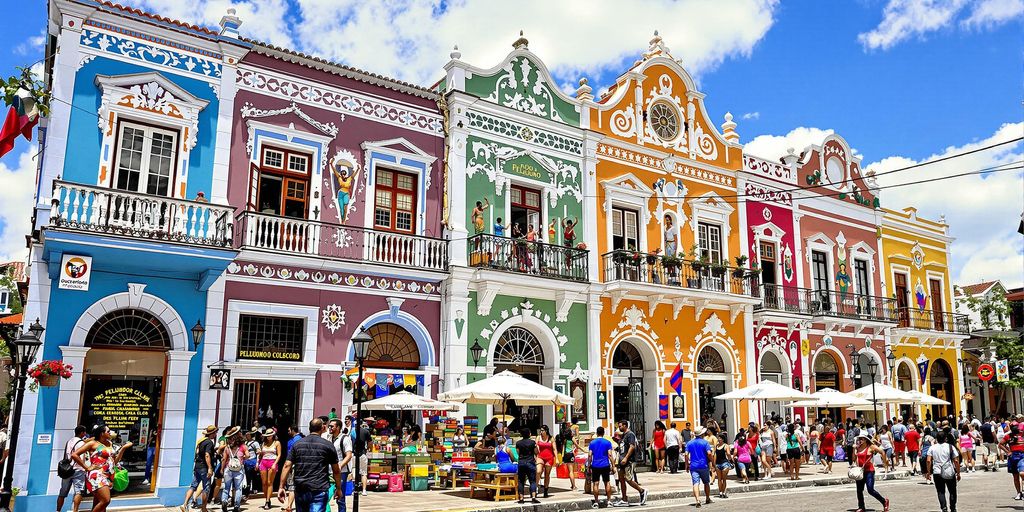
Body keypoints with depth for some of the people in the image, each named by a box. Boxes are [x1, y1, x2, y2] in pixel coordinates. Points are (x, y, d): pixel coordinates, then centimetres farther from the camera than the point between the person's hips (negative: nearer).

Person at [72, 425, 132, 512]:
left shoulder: (110, 444, 16)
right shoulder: (92, 443, -4)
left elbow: (115, 461, 18)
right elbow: (74, 455, -10)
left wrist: (123, 448, 11)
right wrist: (87, 467, -11)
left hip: (108, 477, 7)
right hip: (97, 476, -7)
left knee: (97, 504, 10)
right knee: (105, 500, -23)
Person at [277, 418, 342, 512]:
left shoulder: (297, 444, 7)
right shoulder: (328, 445, 0)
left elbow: (287, 466, 0)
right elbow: (336, 471, 3)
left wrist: (281, 487, 2)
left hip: (300, 490, 4)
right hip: (319, 490, -3)